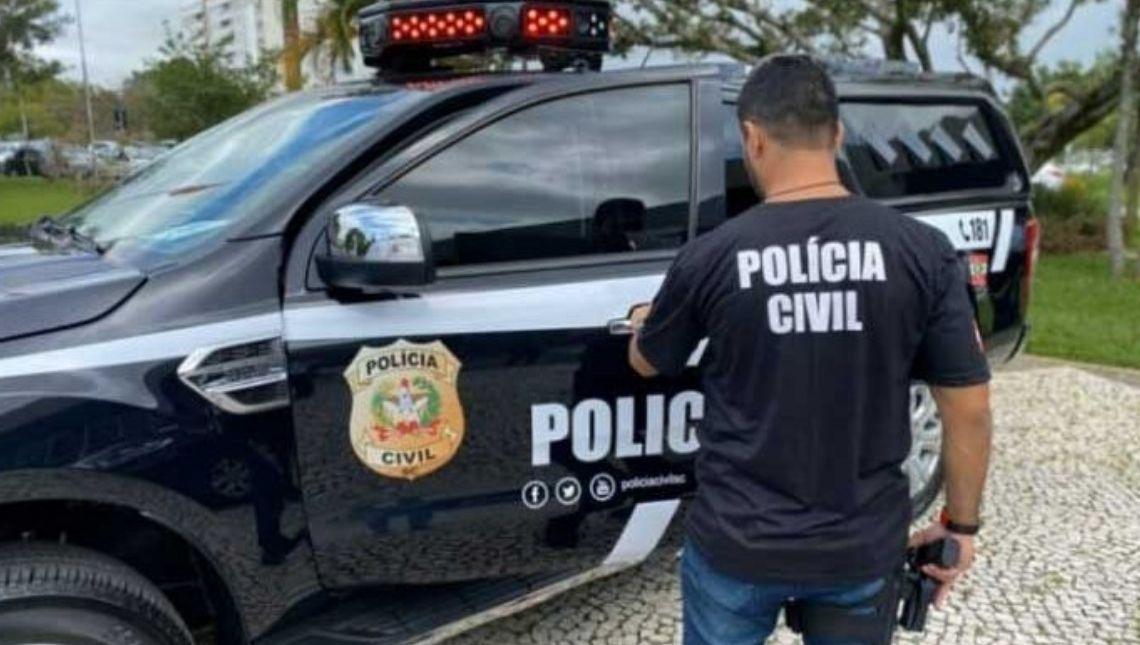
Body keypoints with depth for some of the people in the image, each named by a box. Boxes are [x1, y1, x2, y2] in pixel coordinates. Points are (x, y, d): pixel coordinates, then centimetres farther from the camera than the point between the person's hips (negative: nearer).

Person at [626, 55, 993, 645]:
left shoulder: (711, 255, -13)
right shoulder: (922, 251, -11)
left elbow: (646, 364, 5)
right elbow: (968, 408, -5)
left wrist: (646, 324, 29)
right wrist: (961, 524, 11)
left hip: (736, 544, 0)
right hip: (863, 548, 1)